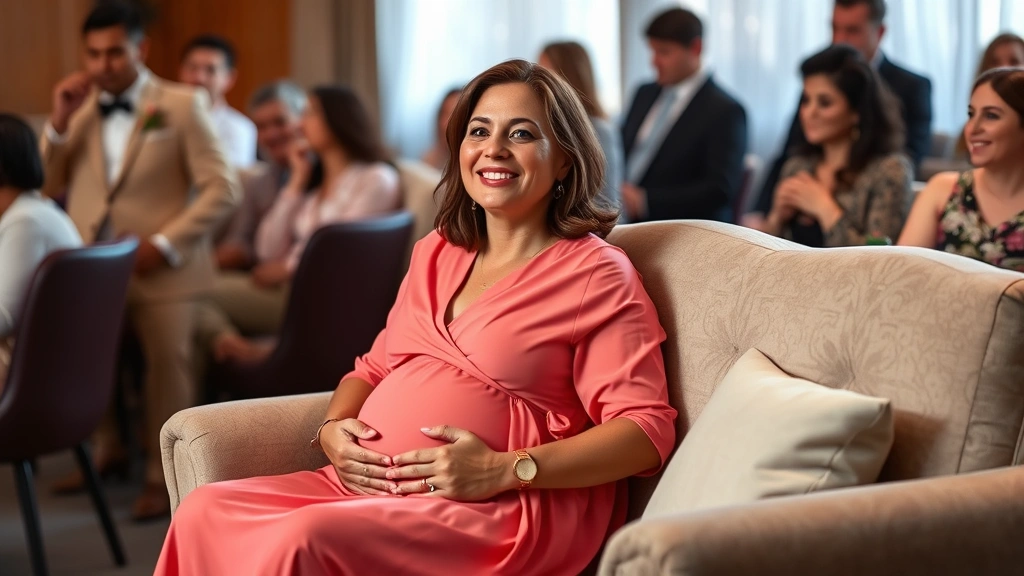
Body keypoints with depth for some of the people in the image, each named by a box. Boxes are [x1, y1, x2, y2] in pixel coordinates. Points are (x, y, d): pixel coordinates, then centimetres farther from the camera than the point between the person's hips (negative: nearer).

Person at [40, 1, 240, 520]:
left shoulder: (182, 105, -1)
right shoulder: (79, 107, 10)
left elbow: (221, 190, -6)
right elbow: (49, 187, 8)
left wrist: (165, 244, -15)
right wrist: (59, 124, -5)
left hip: (159, 267, -3)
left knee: (167, 363, -4)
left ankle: (161, 475, 12)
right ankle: (107, 449, 29)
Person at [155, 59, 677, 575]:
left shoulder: (597, 274, -1)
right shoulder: (436, 252, 21)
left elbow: (647, 429, -9)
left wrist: (502, 471, -18)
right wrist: (333, 428, 4)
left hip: (502, 512, -7)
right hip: (370, 487, 7)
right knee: (203, 513, -16)